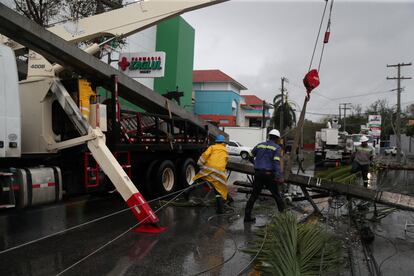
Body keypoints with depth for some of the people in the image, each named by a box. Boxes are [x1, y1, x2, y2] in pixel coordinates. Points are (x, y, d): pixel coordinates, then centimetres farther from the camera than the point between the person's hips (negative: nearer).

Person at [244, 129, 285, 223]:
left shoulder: (260, 145, 9)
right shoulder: (277, 148, -4)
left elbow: (251, 155, 19)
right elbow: (276, 162, -16)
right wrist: (279, 177, -20)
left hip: (258, 173, 4)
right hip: (269, 174, -3)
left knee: (254, 195, 10)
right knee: (276, 195, 13)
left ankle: (247, 216, 8)